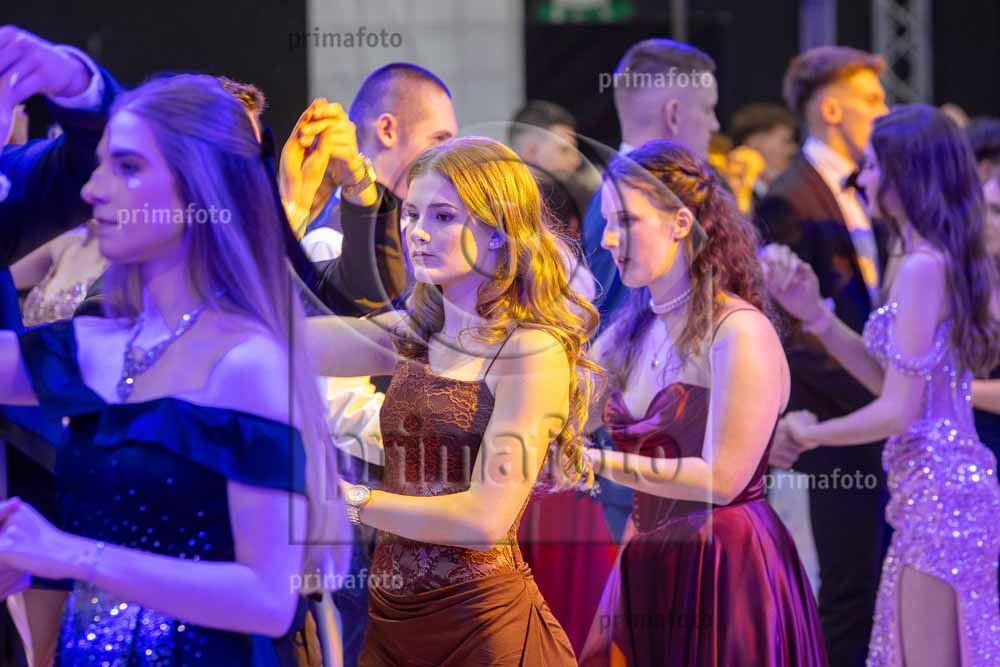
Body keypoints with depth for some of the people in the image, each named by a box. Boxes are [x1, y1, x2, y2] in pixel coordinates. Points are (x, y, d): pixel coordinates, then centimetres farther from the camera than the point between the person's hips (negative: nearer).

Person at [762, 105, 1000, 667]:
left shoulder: (923, 267, -18)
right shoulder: (949, 258, 11)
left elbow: (896, 412, -19)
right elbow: (893, 379, 11)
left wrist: (807, 434, -5)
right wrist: (815, 314, 5)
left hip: (936, 494, -10)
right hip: (954, 481, 10)